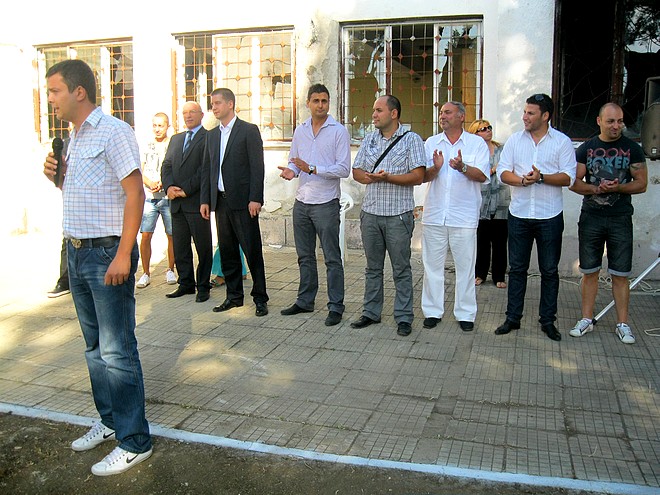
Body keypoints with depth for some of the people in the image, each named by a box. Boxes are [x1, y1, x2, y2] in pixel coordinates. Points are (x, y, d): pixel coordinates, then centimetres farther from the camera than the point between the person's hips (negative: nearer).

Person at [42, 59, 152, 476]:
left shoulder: (114, 132, -12)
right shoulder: (75, 137, 16)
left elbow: (135, 194, -18)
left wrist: (123, 255, -23)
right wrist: (58, 175, 3)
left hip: (107, 253, -9)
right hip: (78, 253, 9)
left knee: (117, 351, -4)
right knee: (95, 347, 16)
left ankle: (134, 441, 7)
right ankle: (110, 421, 31)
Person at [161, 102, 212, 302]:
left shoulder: (208, 138, -3)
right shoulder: (175, 139, 19)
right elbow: (166, 165, 13)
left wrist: (186, 189, -15)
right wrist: (169, 187, -6)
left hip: (197, 201, -6)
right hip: (177, 203, 7)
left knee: (203, 247, 2)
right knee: (180, 247, 11)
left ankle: (203, 286, 12)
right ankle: (186, 284, 21)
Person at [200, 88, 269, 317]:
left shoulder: (249, 130, -3)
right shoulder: (212, 134, 16)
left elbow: (257, 167, -9)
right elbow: (207, 168, 16)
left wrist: (255, 199, -15)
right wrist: (205, 200, 10)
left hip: (242, 201, -6)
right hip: (220, 201, 6)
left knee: (252, 251, -2)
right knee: (227, 251, 11)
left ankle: (260, 298, 7)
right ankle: (234, 296, 21)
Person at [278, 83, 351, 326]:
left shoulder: (338, 131, -6)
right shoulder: (300, 130, 10)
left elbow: (344, 169, -12)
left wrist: (312, 169, -21)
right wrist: (291, 170, -9)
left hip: (326, 203, -6)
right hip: (302, 202, 6)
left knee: (332, 258, 0)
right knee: (305, 256, 15)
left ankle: (335, 306, 8)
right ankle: (305, 301, 28)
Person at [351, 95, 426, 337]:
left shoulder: (411, 140, -2)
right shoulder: (369, 139, 13)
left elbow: (418, 176, -10)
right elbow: (357, 171, 12)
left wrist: (389, 177, -20)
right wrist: (368, 177, -10)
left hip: (398, 215, -5)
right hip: (370, 212, 5)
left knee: (401, 269, 2)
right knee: (373, 267, 13)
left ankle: (404, 317, 11)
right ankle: (371, 312, 23)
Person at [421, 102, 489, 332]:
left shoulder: (477, 143, 4)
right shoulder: (431, 143, 11)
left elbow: (482, 175, -6)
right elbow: (423, 176, 4)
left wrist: (463, 167, -24)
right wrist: (435, 168, -16)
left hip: (464, 216, -2)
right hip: (434, 215, 2)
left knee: (465, 267, 4)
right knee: (432, 265, 8)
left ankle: (465, 313, 15)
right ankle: (432, 311, 19)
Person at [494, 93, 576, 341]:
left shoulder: (562, 142, 0)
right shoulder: (515, 140, 8)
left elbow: (568, 177, -7)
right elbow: (503, 172, 2)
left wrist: (541, 177, -21)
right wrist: (521, 180, -17)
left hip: (550, 216, -2)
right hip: (519, 215, 2)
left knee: (549, 270, 6)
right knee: (517, 268, 8)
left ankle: (548, 320, 18)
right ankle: (513, 318, 18)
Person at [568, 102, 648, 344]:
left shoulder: (632, 149, 3)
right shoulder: (586, 149, 5)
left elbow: (641, 183, 1)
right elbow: (574, 182, 1)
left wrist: (617, 187, -16)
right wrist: (596, 189, -16)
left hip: (620, 218, -1)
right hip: (591, 217, 1)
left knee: (620, 274, 2)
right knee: (589, 271, 7)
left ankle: (622, 323, 12)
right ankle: (587, 319, 17)